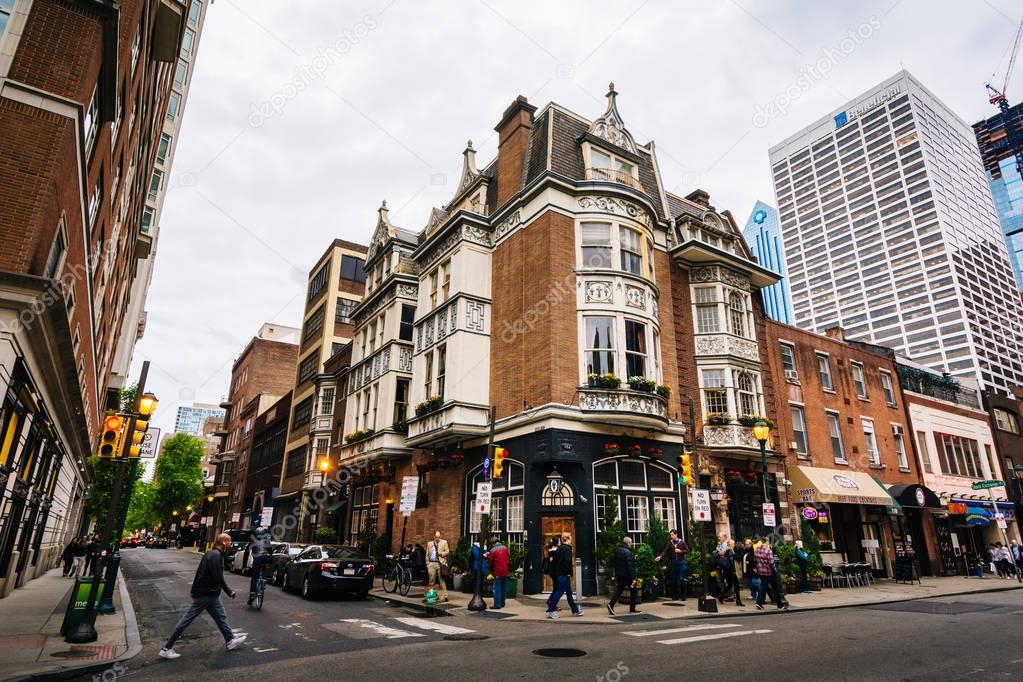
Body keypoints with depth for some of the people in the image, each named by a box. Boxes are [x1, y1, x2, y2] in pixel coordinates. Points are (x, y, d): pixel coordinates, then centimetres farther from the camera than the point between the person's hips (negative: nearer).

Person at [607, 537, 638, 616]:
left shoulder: (617, 551, 8)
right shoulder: (627, 552, -18)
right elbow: (630, 566, -21)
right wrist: (633, 578, -18)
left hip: (619, 575, 7)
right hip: (627, 575, -7)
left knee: (619, 590, 7)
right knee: (633, 591, 10)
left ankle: (611, 604, -10)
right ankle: (632, 608, 16)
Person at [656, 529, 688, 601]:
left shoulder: (682, 542, 1)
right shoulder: (670, 543, 6)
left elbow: (687, 550, 2)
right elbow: (665, 551, -2)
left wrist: (680, 551, -14)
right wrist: (660, 556, -18)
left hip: (681, 563, -3)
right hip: (673, 563, 3)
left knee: (681, 579, -7)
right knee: (674, 580, 6)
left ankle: (683, 595, 4)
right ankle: (675, 595, 15)